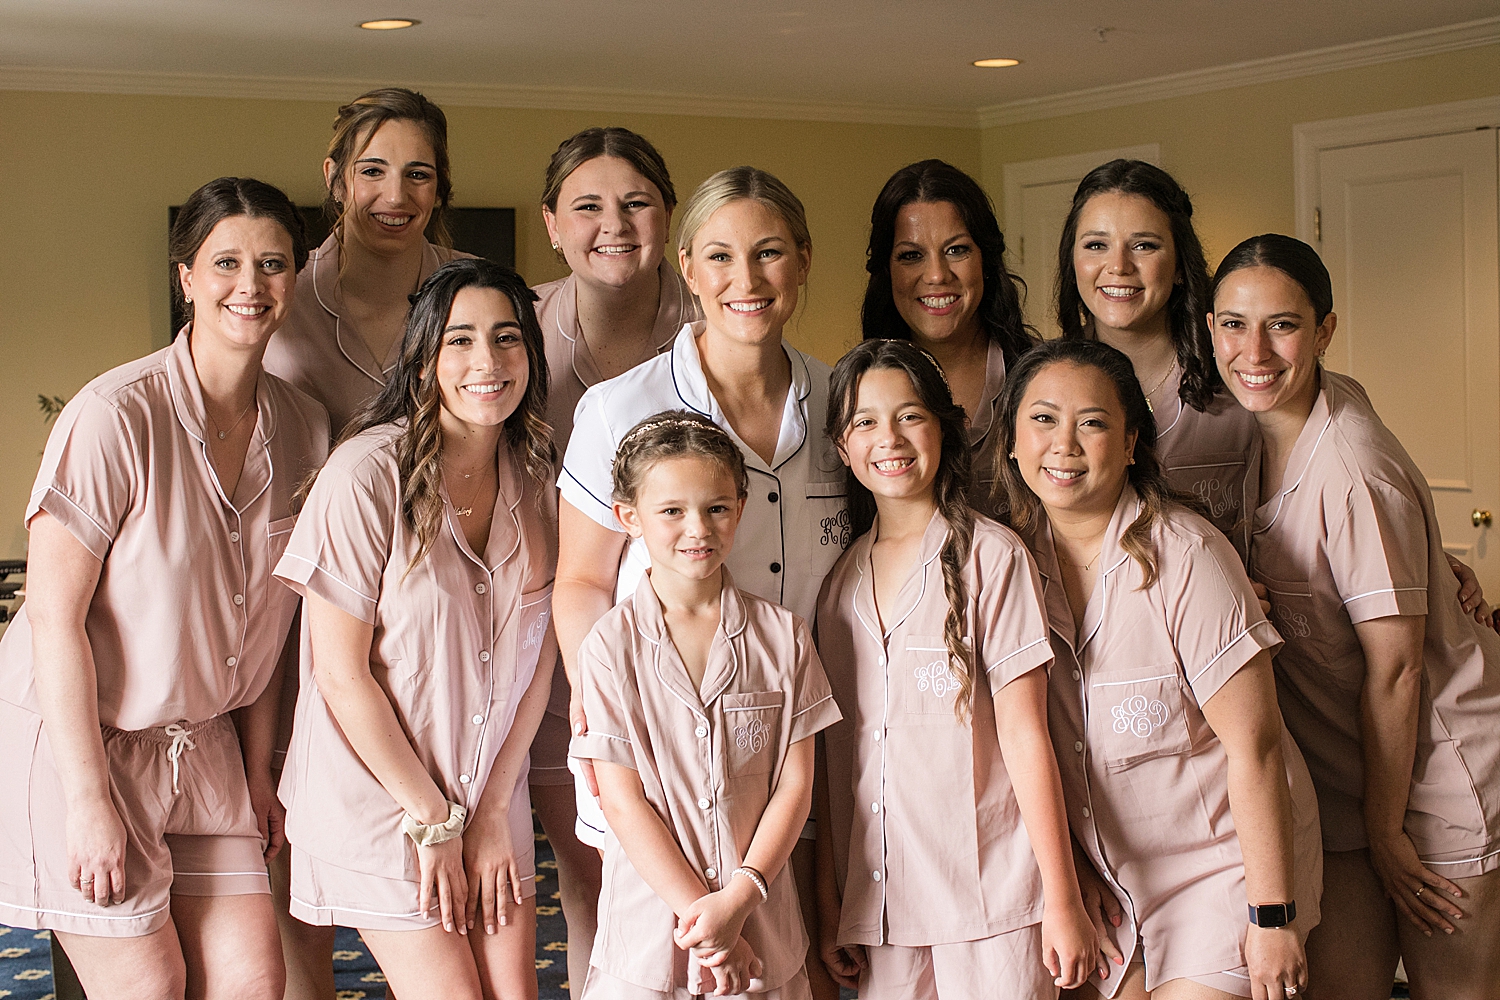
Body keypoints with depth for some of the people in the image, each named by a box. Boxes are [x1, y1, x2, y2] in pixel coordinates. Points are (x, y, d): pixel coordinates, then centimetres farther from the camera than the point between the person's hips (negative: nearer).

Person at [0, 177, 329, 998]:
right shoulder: (116, 415, -19)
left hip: (201, 743, 6)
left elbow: (264, 618, 7)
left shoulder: (303, 429, -1)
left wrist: (258, 771, 8)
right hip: (76, 736, -5)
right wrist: (89, 800, -18)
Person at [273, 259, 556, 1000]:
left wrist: (494, 812, -5)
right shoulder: (368, 474, -17)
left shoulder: (536, 480, 0)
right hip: (377, 797, -5)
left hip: (493, 794, 5)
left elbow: (537, 660, 1)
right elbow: (341, 674, -15)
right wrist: (433, 820, -11)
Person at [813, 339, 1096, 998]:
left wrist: (1062, 900, -9)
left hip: (991, 896, -4)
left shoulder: (990, 557, -5)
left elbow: (1024, 735, -8)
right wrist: (828, 905, 8)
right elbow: (832, 754, 9)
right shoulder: (839, 581, 8)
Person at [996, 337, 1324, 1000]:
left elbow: (1254, 745, -18)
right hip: (1105, 877, 4)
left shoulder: (1186, 557, -18)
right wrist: (1070, 865, 1)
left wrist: (1273, 917, -18)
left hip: (1222, 862, -4)